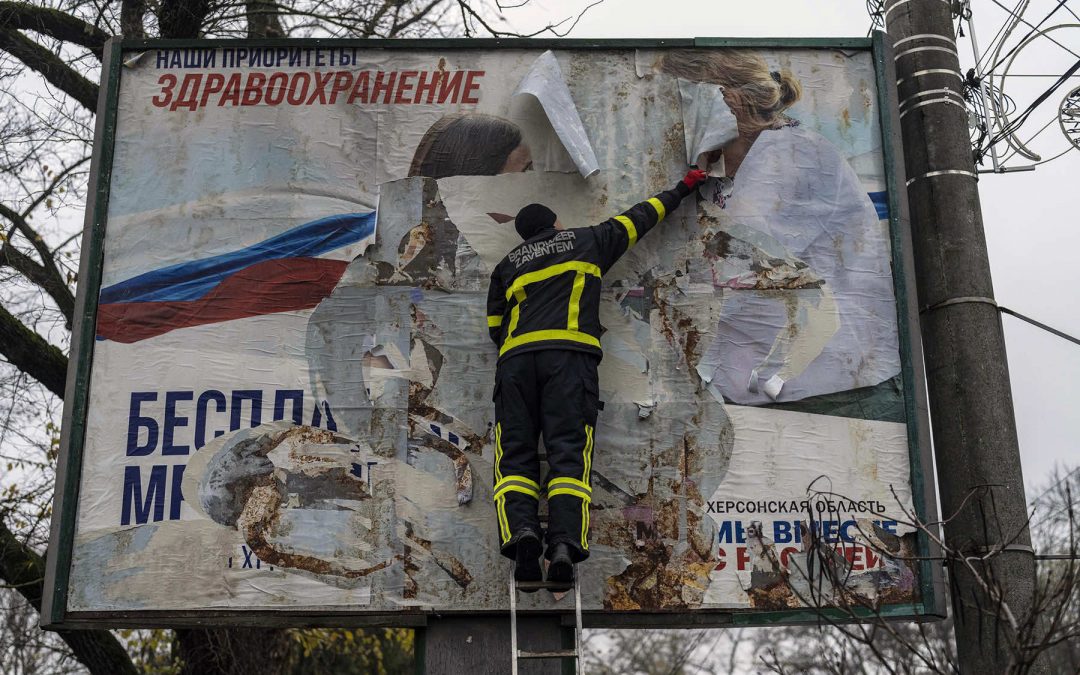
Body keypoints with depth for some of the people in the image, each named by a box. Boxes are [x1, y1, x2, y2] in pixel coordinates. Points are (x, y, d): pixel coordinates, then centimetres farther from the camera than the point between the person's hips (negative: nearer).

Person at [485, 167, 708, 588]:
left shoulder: (507, 265, 29)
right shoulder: (586, 240, 26)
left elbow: (495, 328, 27)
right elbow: (637, 220, 37)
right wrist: (680, 191, 50)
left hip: (515, 357, 2)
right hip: (568, 354, -2)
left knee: (514, 456, -1)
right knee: (569, 454, -11)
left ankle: (520, 530, -28)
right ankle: (565, 545, -31)